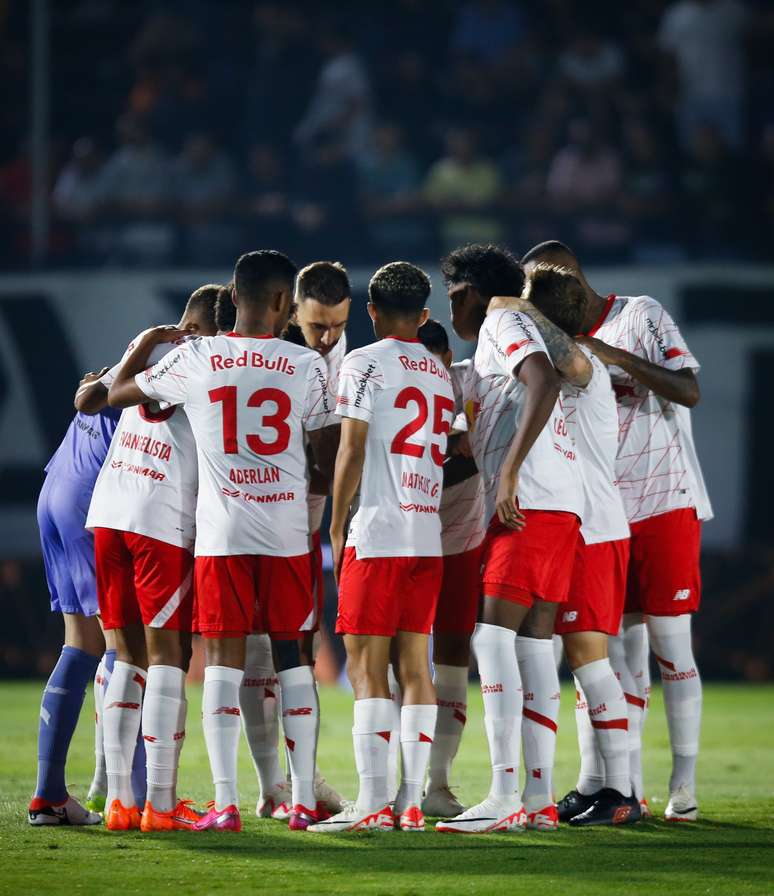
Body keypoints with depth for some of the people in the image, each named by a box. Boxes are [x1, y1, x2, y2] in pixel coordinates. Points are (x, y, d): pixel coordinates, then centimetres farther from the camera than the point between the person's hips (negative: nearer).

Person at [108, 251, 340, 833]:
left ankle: (226, 804, -7)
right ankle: (305, 802, 8)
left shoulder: (194, 359, -1)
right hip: (288, 529, 0)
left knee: (223, 659, 1)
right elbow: (330, 456, 2)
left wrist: (147, 342, 30)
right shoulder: (306, 365, -1)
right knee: (293, 658, 9)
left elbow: (118, 394, 14)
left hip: (222, 531, 0)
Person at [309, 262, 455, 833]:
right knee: (414, 664, 7)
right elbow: (445, 455, 16)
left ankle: (373, 803, -10)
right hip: (428, 536, 6)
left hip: (377, 534, -6)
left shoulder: (364, 364, -3)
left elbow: (352, 451, -7)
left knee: (366, 665, -4)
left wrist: (337, 529, 0)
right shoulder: (442, 374, 15)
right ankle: (412, 803, 4)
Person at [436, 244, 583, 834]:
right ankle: (540, 801, 6)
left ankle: (505, 797, -19)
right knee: (534, 647, 8)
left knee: (494, 640, -13)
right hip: (563, 510, 10)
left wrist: (510, 470, -24)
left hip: (531, 504, -10)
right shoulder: (493, 347, 27)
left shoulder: (503, 322, -1)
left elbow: (545, 380, -19)